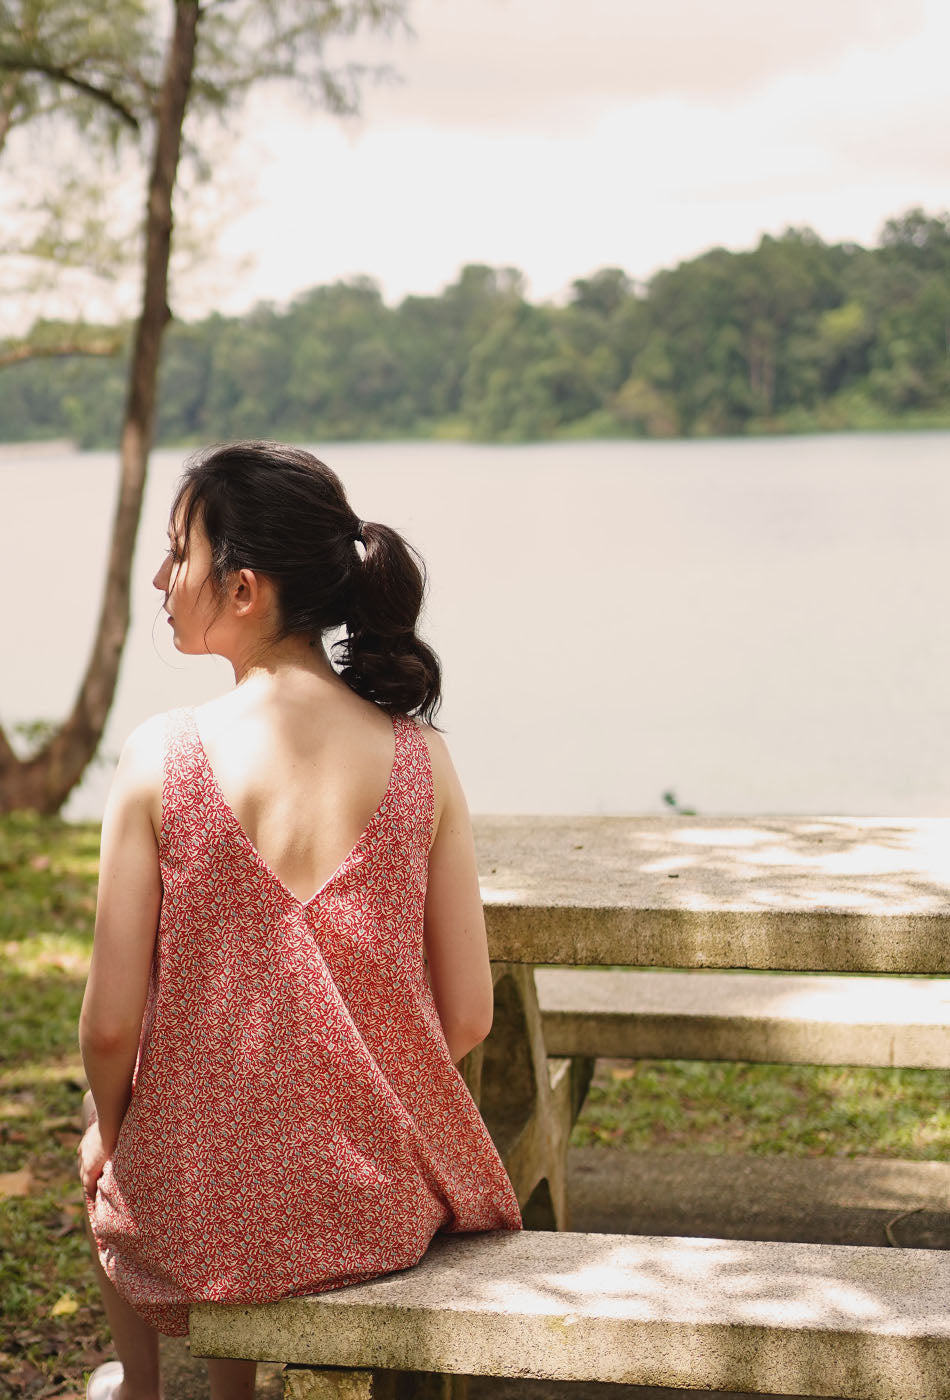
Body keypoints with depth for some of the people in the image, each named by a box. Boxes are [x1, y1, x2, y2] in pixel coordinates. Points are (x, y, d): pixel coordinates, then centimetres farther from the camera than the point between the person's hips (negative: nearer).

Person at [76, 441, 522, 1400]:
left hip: (201, 1222, -2)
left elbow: (112, 1024, -13)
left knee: (109, 1175, 35)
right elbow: (467, 1016, -6)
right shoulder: (417, 756, -9)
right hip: (387, 1212, 2)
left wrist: (105, 1129, 8)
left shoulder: (162, 757, -17)